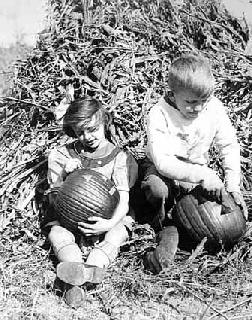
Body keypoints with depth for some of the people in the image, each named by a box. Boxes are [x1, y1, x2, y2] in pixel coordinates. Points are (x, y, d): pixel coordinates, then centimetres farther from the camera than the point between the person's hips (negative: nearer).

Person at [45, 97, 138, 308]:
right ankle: (75, 284, -46)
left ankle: (92, 269, -52)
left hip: (105, 218, -1)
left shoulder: (118, 157, -2)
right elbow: (54, 198, 6)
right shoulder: (64, 155, 4)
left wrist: (111, 223, -32)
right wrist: (64, 175, -15)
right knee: (57, 233, -26)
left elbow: (123, 199, -11)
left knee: (116, 234, -30)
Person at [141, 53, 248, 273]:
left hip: (199, 168, 4)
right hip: (164, 170, -3)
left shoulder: (214, 108, -14)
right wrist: (203, 176, -41)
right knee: (156, 189, -37)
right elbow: (162, 161, -32)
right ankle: (167, 225, -6)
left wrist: (233, 185, -15)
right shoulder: (159, 115, -25)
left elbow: (230, 145, -4)